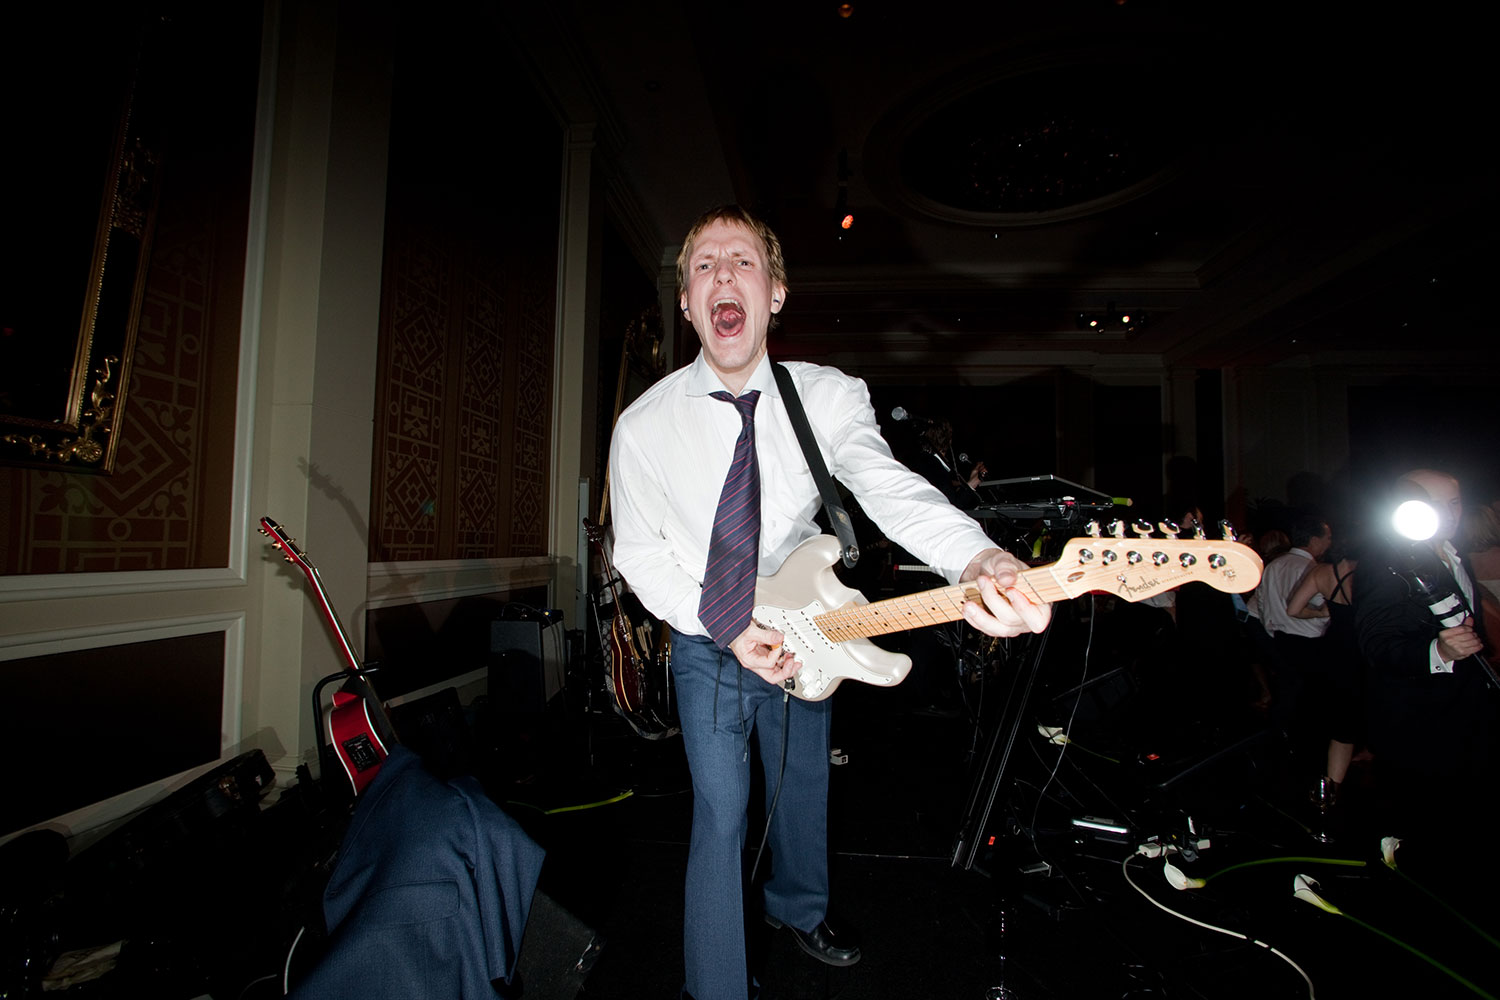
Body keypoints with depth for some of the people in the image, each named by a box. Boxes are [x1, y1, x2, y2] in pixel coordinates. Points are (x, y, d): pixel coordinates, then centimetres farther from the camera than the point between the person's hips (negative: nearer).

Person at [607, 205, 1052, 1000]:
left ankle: (798, 907, 55)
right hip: (707, 644, -2)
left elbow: (891, 489, -31)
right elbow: (639, 551, -9)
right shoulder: (645, 427, -18)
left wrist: (978, 560, -52)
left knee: (804, 784, 22)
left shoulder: (831, 397, -16)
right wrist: (728, 629, -20)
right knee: (721, 812, 1)